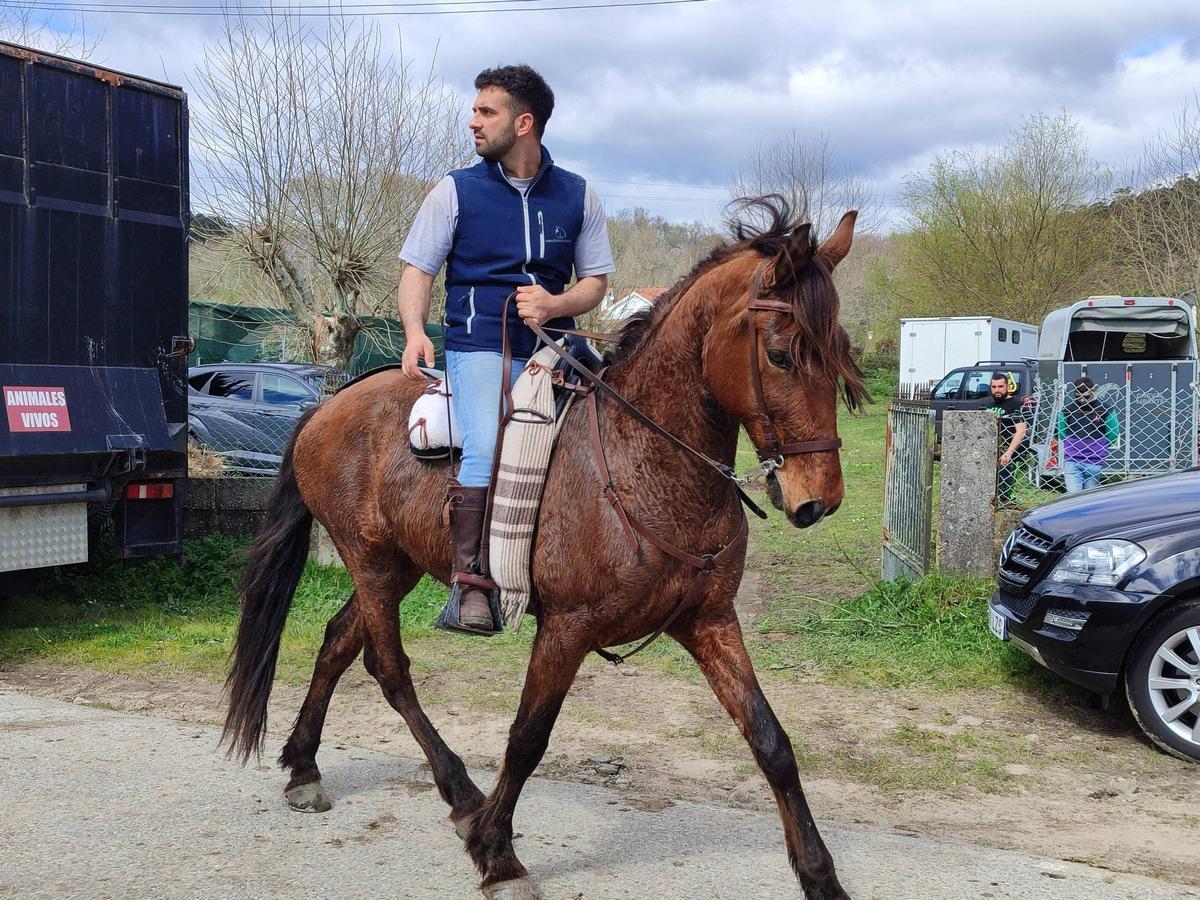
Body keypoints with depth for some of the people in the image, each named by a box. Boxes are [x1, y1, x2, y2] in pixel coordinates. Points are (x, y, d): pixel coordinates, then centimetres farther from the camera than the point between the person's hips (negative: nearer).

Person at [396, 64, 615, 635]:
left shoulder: (577, 196, 12)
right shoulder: (456, 191, 7)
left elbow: (595, 280, 15)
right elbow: (417, 270, 6)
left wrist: (557, 304, -8)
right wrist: (415, 331, -14)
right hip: (480, 347, -3)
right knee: (487, 450, -27)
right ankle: (469, 585, -21)